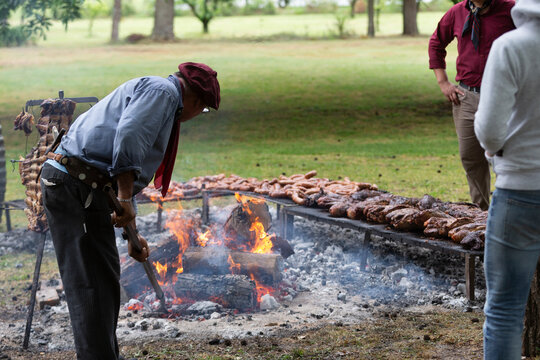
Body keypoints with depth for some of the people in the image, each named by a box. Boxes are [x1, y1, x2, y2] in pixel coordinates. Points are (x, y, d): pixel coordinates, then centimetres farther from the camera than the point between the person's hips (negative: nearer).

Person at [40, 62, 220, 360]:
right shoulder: (161, 90, -3)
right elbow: (128, 136, -21)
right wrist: (125, 197, -20)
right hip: (75, 186, -10)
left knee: (104, 278, 18)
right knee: (91, 284, -10)